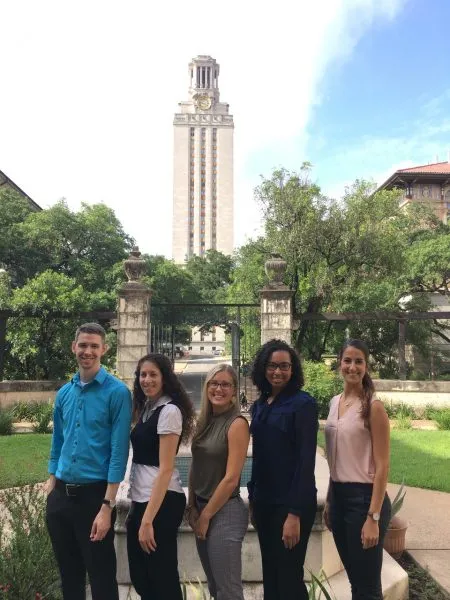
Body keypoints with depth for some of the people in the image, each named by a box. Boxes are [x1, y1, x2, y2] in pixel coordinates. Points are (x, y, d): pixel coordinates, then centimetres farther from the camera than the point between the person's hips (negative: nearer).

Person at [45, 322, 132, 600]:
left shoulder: (117, 392, -11)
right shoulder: (64, 393, 7)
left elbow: (119, 451, -14)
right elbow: (57, 444, 15)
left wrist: (107, 506, -18)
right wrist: (51, 487, 9)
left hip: (93, 495, -5)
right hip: (60, 496, 5)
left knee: (102, 577, 8)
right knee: (69, 574, 19)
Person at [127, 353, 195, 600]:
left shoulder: (169, 411, -15)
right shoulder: (146, 408, 11)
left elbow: (165, 469, -19)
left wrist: (148, 520, -20)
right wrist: (137, 508, 11)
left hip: (162, 502, -9)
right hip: (141, 499, 9)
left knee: (162, 580, 5)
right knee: (140, 578, 18)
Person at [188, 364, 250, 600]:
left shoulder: (237, 424, -16)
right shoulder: (203, 421, 5)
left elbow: (231, 478, -18)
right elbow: (195, 467, 10)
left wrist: (206, 516, -11)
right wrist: (192, 507, 3)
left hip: (225, 511, -7)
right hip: (202, 509, 7)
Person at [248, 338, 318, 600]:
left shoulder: (303, 403, -13)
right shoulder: (260, 405, 7)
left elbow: (306, 460, -16)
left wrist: (295, 513, -19)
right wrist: (252, 498, 13)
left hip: (291, 503, -6)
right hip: (264, 500, 6)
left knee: (288, 578, 4)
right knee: (270, 576, 16)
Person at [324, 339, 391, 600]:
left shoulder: (373, 406, -13)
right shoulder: (335, 402, 8)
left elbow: (382, 466, -14)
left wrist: (373, 517, -17)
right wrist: (329, 501, 15)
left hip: (364, 497, -7)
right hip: (338, 495, 7)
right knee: (354, 579, 18)